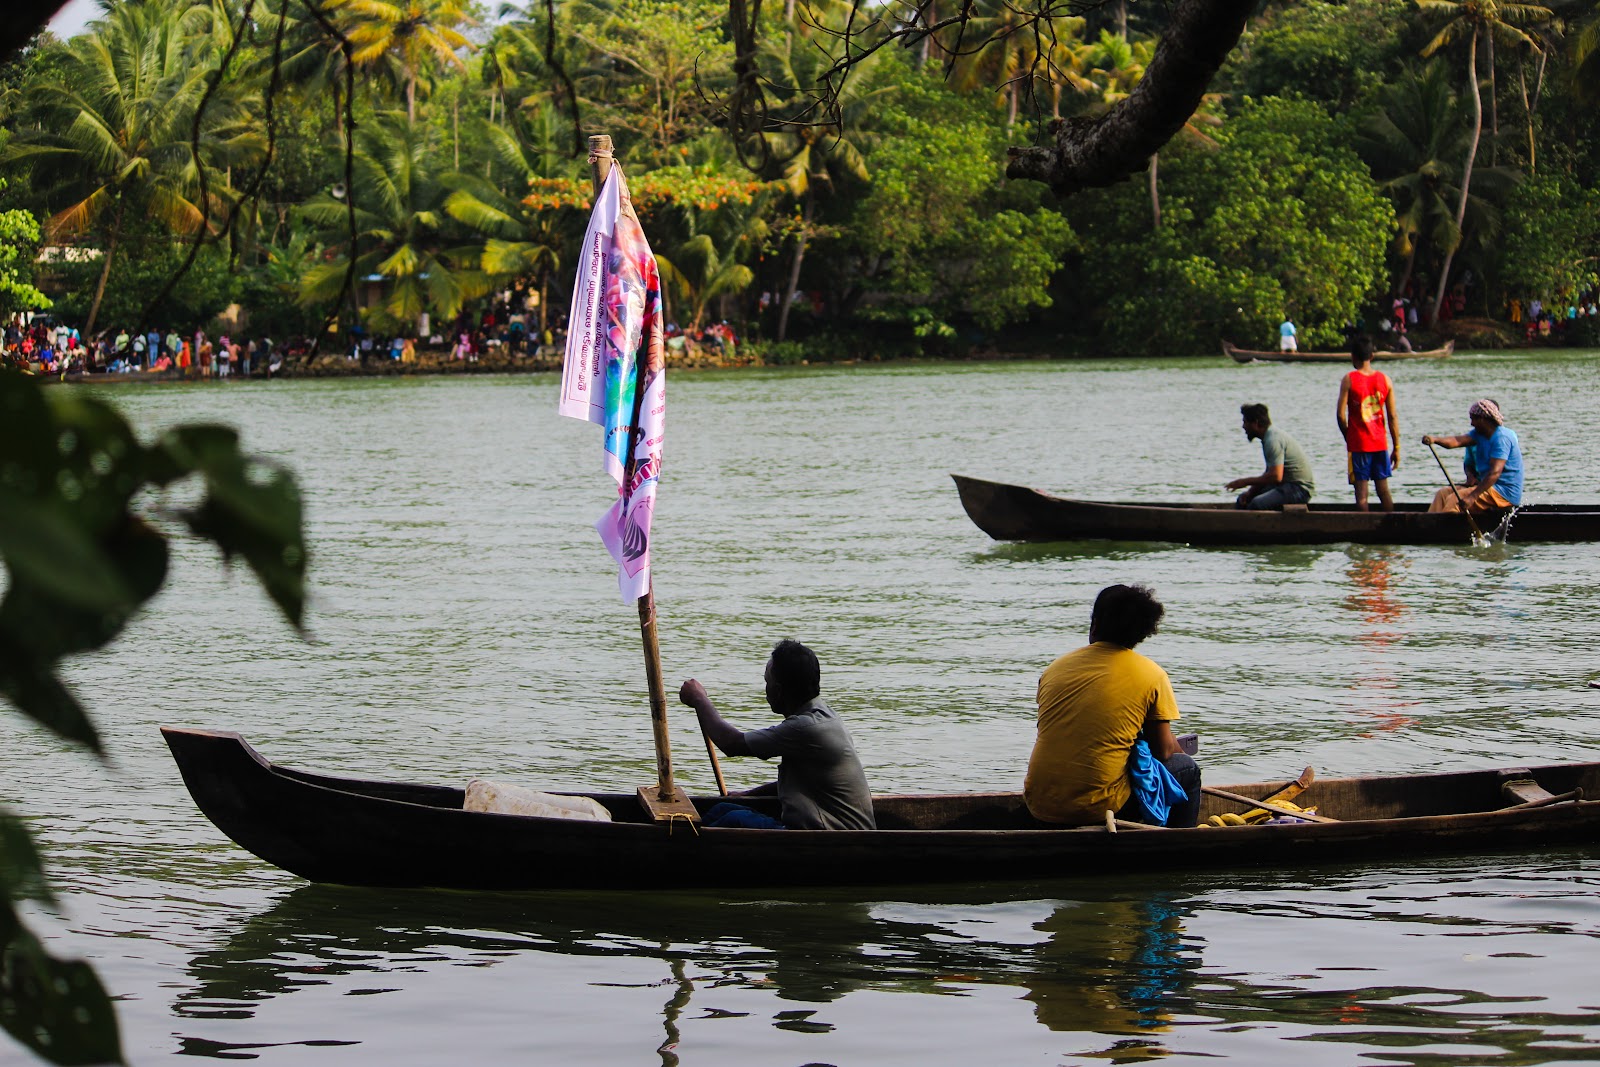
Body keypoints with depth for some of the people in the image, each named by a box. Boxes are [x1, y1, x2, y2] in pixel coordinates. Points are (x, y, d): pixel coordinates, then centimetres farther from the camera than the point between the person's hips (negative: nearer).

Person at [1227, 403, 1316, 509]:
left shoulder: (1273, 440, -18)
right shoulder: (1271, 436, 15)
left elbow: (1276, 476, -27)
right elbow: (1269, 474, 20)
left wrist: (1245, 482, -17)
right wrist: (1250, 492, 5)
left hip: (1299, 489, -11)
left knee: (1257, 504, -31)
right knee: (1242, 500, 11)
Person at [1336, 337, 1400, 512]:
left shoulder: (1349, 379, -8)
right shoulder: (1385, 380, 2)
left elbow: (1341, 414, -11)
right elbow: (1393, 416, 2)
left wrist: (1348, 437, 5)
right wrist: (1396, 448, 7)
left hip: (1358, 444, -4)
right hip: (1380, 443, 4)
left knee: (1361, 492, -2)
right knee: (1384, 490, 11)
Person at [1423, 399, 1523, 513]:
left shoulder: (1502, 437, -18)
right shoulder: (1478, 434, 12)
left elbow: (1495, 472, -28)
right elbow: (1458, 441, -6)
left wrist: (1473, 496, -35)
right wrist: (1435, 440, -27)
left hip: (1505, 494, -10)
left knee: (1455, 499, -23)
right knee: (1443, 494, 5)